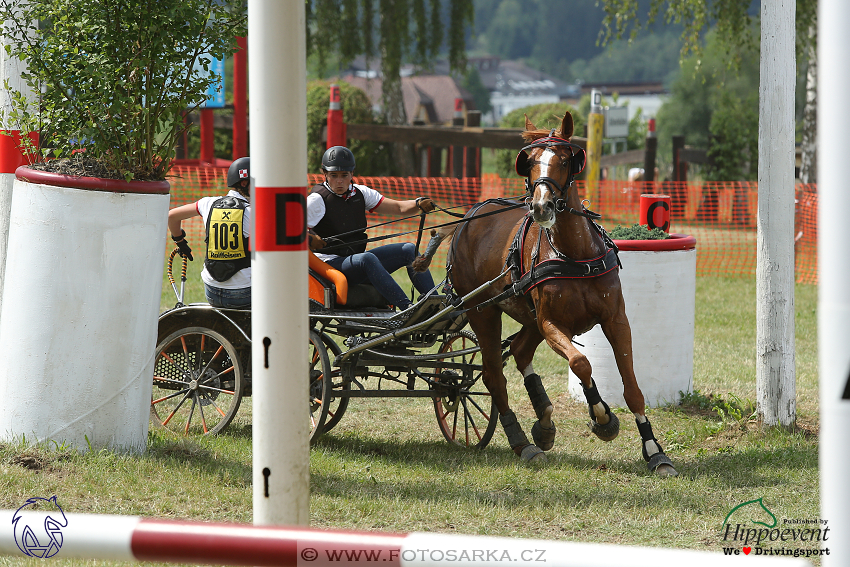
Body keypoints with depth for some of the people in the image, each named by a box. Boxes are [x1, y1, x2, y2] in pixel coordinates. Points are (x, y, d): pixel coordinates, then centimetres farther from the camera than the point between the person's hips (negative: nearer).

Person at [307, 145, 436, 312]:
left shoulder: (360, 193, 9)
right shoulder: (318, 200, -9)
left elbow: (398, 208, 7)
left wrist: (419, 204, -13)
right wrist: (308, 239, -37)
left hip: (355, 259, 8)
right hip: (330, 264, -8)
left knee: (409, 250, -1)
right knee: (367, 259, -37)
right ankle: (407, 308, -47)